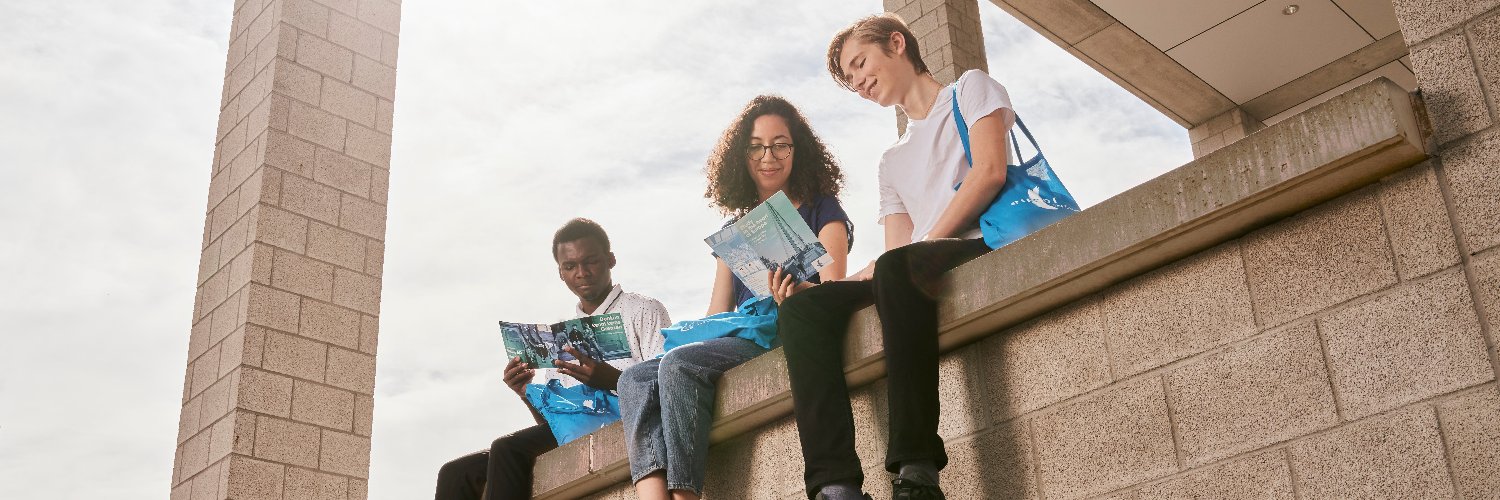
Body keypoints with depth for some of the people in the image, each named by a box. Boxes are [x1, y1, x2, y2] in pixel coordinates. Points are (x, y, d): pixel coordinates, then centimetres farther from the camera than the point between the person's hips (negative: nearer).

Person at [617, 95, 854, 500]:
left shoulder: (821, 211, 8)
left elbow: (834, 291, -6)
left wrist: (799, 290, -29)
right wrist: (684, 338, -1)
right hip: (739, 341, 7)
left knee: (680, 365, -30)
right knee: (635, 379, -16)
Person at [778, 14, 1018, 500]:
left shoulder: (971, 88, 15)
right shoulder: (893, 160, 31)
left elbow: (990, 172, -6)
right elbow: (895, 253, 18)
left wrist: (928, 242, -15)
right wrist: (839, 281, 0)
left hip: (984, 244, -6)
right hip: (920, 272, 6)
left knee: (899, 268, -38)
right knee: (803, 306, -17)